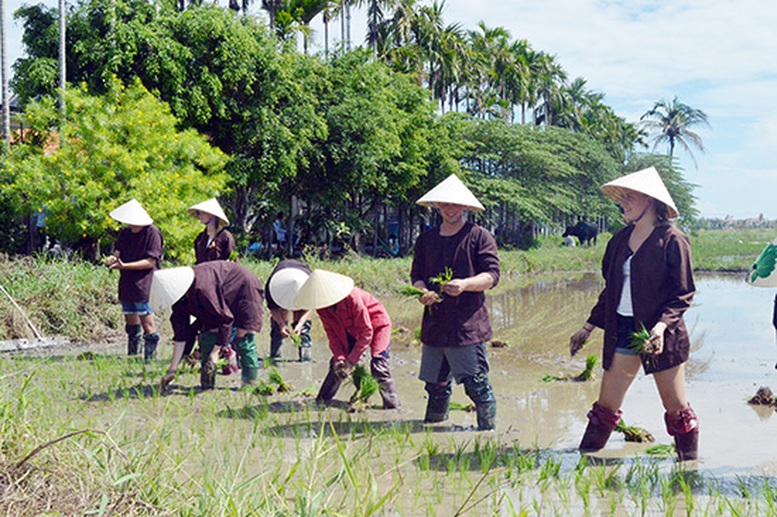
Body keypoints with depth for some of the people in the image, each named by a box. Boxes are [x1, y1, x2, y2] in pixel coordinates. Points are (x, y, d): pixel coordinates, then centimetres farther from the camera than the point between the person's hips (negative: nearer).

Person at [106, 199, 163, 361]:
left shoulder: (152, 233, -10)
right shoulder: (125, 233, 12)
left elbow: (150, 262, -15)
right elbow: (118, 252, 11)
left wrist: (124, 266, -21)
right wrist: (113, 259, -14)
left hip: (143, 285, -7)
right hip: (127, 283, 7)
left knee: (147, 323, -8)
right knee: (131, 322, 14)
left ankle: (149, 359, -5)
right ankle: (131, 358, 25)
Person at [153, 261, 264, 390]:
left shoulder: (202, 289, -40)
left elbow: (226, 318, -32)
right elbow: (180, 335, -8)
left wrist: (215, 352, -27)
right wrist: (172, 369, -10)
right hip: (225, 300, 8)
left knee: (242, 340, -16)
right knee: (207, 337, -1)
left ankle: (250, 383, -10)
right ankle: (207, 385, 3)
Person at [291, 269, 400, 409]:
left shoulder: (352, 298, -36)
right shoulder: (322, 307, -16)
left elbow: (366, 332, -31)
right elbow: (332, 333, -7)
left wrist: (351, 360, -30)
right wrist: (339, 357, -23)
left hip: (376, 325, -6)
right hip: (352, 331, 7)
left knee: (378, 364, -21)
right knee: (337, 365, -1)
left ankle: (392, 407, -14)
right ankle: (320, 402, 11)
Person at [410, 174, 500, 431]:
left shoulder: (479, 236, 1)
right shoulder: (426, 239, 16)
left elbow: (492, 275, -5)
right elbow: (416, 275, 18)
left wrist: (465, 284, -21)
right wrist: (422, 292, -5)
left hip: (468, 324, -5)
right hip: (434, 323, 5)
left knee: (477, 384, -5)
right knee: (436, 384, 11)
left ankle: (488, 429, 8)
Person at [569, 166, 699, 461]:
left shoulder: (672, 240, -8)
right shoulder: (621, 240, 10)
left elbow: (683, 293, -10)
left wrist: (662, 325, -23)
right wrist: (589, 327, 16)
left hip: (660, 335, -5)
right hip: (622, 331, 5)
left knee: (676, 409, 5)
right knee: (606, 406, 4)